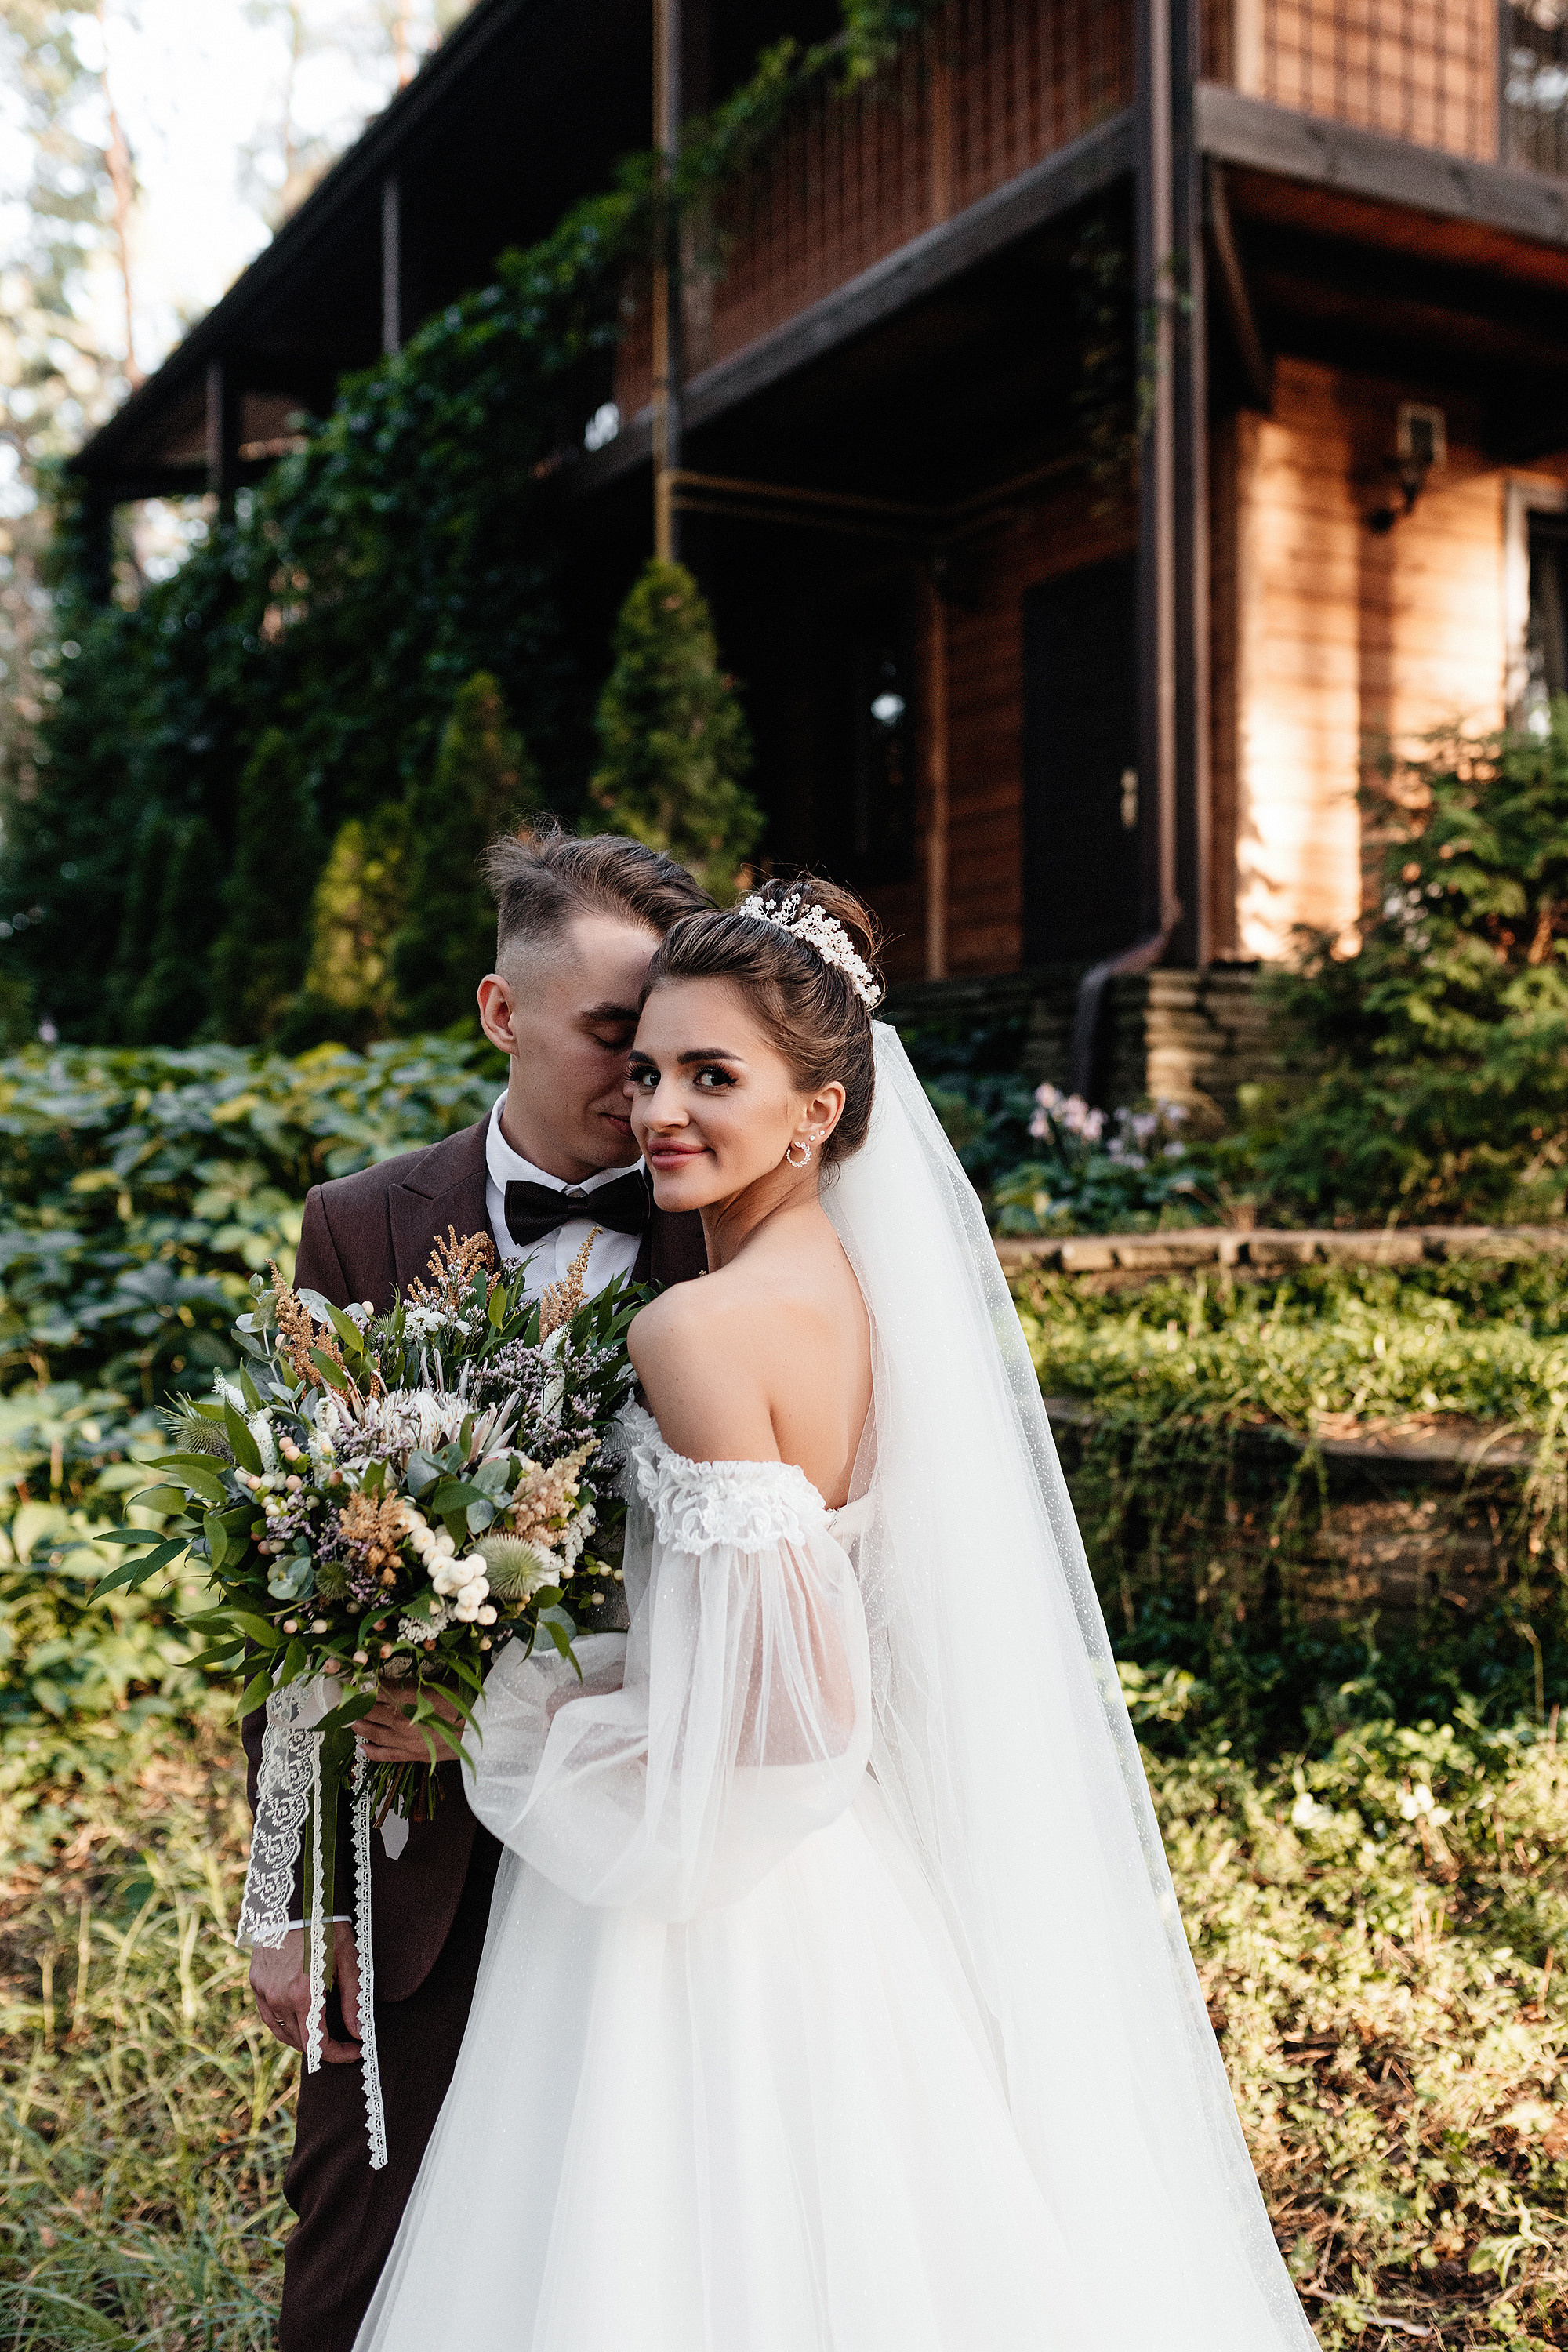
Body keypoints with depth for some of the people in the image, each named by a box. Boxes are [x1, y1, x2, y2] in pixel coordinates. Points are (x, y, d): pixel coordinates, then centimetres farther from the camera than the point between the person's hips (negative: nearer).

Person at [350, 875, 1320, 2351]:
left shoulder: (701, 1328, -23)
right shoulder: (853, 1281, 2)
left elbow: (772, 1710, -24)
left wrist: (486, 1720, -13)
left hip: (724, 1894, -8)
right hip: (841, 1869, 8)